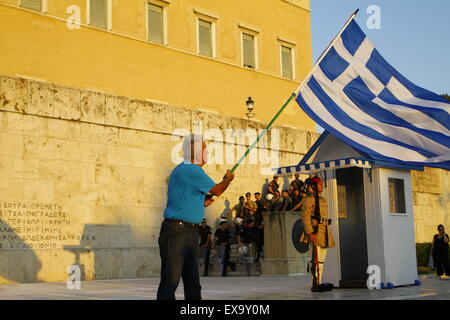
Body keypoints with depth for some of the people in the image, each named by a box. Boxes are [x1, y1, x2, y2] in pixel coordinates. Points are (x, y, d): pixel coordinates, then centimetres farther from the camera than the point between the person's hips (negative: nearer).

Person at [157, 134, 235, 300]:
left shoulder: (185, 169, 17)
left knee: (193, 282, 12)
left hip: (191, 231, 11)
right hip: (176, 231, -11)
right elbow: (217, 190, -5)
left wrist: (201, 202, 14)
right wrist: (228, 179, 14)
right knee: (170, 281, -8)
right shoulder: (191, 170, -14)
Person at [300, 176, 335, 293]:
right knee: (316, 260, -10)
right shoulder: (310, 199, -6)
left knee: (321, 260, 8)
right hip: (315, 231, -8)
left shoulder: (323, 200, 20)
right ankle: (316, 285, -8)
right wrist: (310, 232, -21)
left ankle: (319, 284, 11)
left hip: (325, 232, 8)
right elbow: (304, 216, -14)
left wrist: (327, 232, 20)